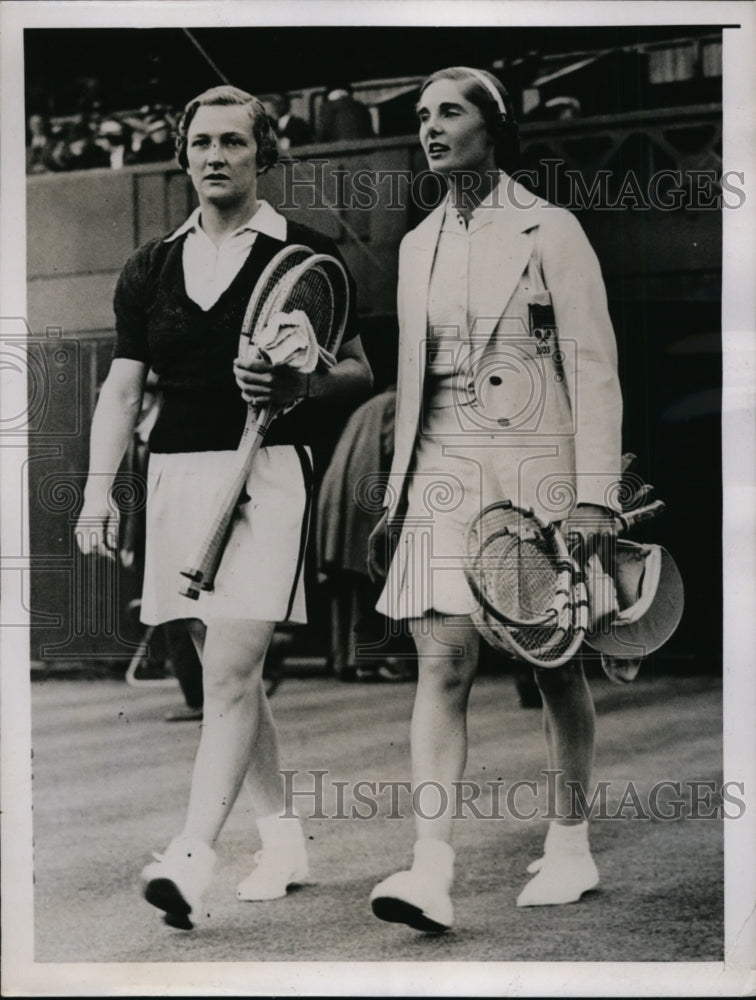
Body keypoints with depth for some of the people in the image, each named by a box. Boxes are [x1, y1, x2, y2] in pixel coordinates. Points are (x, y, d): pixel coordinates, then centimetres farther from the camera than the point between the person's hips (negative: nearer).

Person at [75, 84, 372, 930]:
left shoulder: (304, 255, 2)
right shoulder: (151, 267, 13)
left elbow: (358, 372, 5)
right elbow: (121, 388, 12)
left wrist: (299, 388, -16)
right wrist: (98, 495, 3)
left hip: (265, 473, -5)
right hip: (176, 475, 5)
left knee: (230, 668, -15)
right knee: (231, 672, 11)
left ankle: (191, 858, -19)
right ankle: (281, 837, 25)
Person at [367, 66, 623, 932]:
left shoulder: (550, 233, -3)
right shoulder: (419, 245, 13)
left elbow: (594, 369, -6)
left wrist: (595, 494, -13)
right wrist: (397, 496, 16)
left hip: (535, 468, -4)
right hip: (444, 473, 4)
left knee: (555, 664, 6)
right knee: (442, 662, -9)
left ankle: (570, 848, 21)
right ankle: (432, 871, -15)